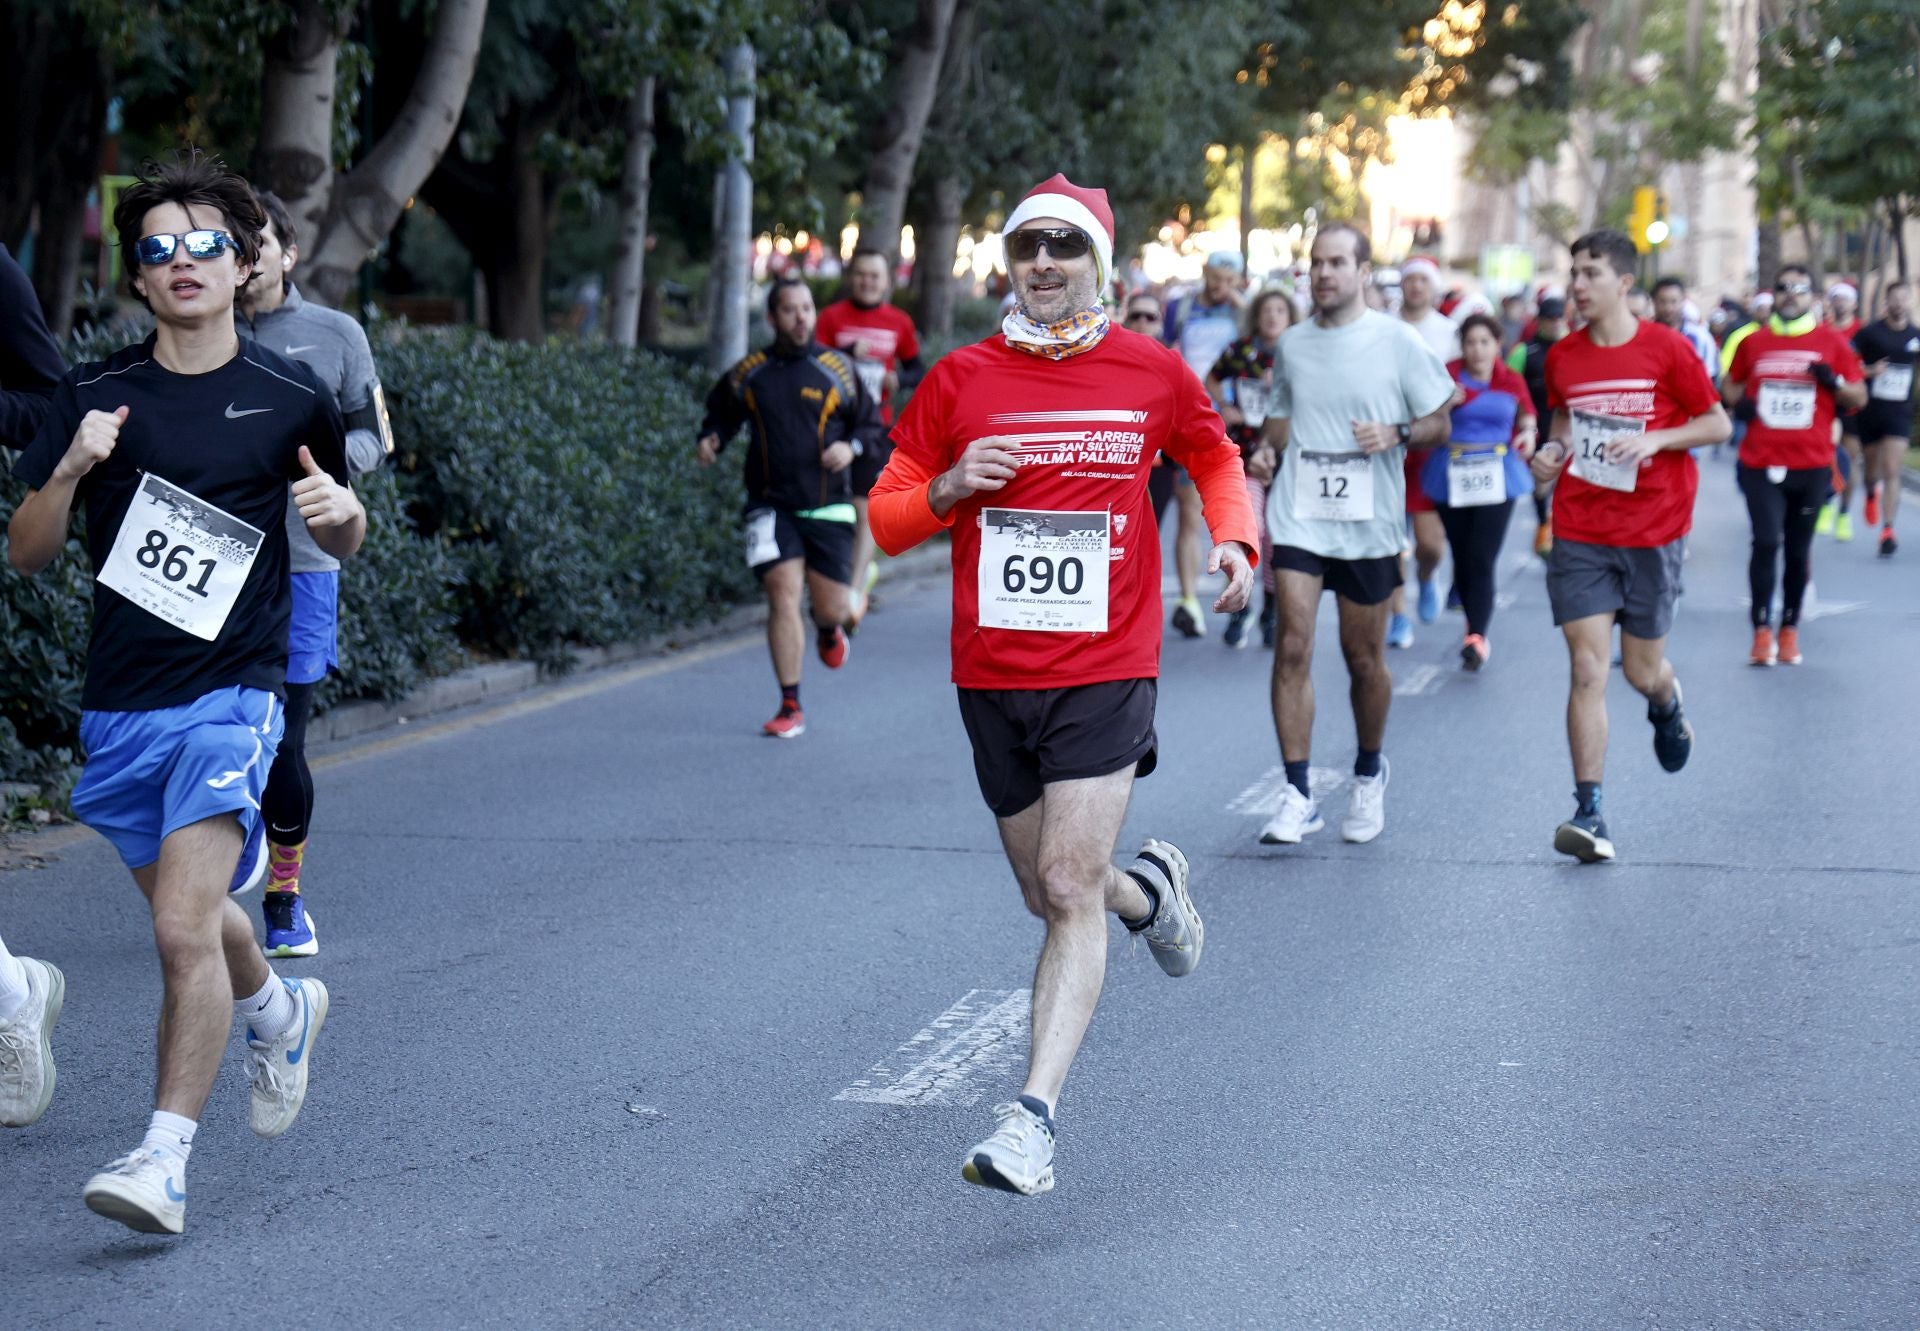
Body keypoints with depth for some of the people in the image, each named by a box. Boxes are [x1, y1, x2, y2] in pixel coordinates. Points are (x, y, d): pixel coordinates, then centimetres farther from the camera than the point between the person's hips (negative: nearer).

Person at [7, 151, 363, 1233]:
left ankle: (166, 1158, -12)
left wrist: (342, 513, -9)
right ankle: (281, 1011, 52)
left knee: (183, 924, -18)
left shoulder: (293, 401, 0)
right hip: (120, 700, 4)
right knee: (187, 912, 20)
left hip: (234, 693, -4)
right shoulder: (95, 397, 2)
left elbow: (345, 540, 15)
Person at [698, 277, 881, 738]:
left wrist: (851, 446, -12)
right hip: (772, 505, 0)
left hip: (827, 507, 0)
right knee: (783, 592, -13)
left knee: (833, 607, 1)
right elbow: (721, 413, 18)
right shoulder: (749, 373, 3)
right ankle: (791, 708, -6)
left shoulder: (837, 368, 2)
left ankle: (828, 630, 43)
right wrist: (711, 440, -3)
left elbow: (871, 423, 9)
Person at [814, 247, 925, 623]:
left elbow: (917, 369, 14)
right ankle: (864, 568, 30)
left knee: (864, 507, -7)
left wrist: (899, 380, -7)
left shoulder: (899, 323, 5)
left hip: (875, 424, -1)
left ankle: (856, 591, -5)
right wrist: (849, 353, -24)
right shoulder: (833, 317, 0)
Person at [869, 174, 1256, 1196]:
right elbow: (885, 520, 6)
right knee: (1050, 893, 14)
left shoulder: (1152, 373, 1)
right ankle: (1149, 887, 48)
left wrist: (1236, 540, 1)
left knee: (1069, 886, -14)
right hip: (991, 676, 3)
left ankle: (1033, 1117, -16)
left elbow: (1215, 458, 20)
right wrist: (949, 488, -14)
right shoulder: (959, 380, 1)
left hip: (1106, 670, -3)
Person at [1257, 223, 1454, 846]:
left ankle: (1369, 772, 32)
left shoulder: (1399, 342, -2)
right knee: (1292, 645, -11)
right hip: (1298, 516, 2)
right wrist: (1257, 499, 11)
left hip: (1369, 522, -2)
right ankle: (1298, 795, -8)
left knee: (1364, 658, 7)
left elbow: (1439, 424, 2)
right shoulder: (1292, 345, 8)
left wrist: (1395, 433, -17)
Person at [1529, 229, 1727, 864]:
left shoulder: (1667, 349, -6)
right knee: (1587, 670, -9)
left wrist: (1656, 439, -16)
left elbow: (1717, 423, 0)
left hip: (1653, 532, -2)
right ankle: (1589, 815, -9)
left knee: (1642, 671, 9)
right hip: (1579, 532, 2)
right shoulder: (1562, 357, 4)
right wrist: (1553, 453, 1)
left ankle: (1667, 704, 48)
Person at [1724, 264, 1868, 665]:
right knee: (1766, 541, -11)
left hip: (1812, 466, 0)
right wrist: (1737, 401, 0)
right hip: (1760, 463, 0)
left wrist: (1834, 382, -14)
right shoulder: (1754, 342, 7)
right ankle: (1762, 629, -6)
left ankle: (1790, 629, 19)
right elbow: (1731, 384, 22)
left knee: (1798, 549, 8)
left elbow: (1859, 396, 6)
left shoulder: (1832, 342, 3)